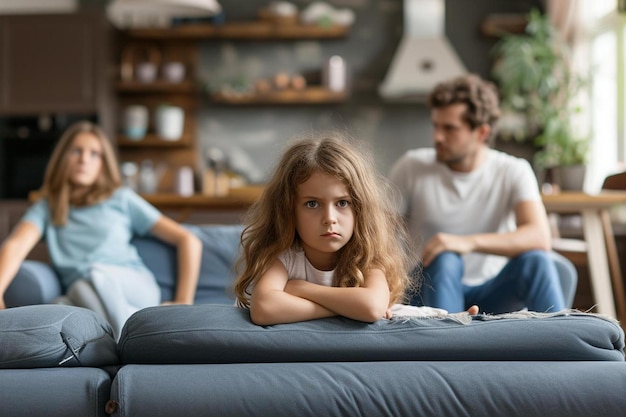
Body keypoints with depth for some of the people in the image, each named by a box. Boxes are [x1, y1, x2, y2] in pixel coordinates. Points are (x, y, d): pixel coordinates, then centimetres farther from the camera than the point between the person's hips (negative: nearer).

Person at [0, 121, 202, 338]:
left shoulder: (122, 199, 20)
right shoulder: (46, 208, 22)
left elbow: (188, 240, 15)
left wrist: (184, 303, 5)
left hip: (137, 290, 0)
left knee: (97, 275, -35)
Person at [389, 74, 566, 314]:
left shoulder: (513, 172, -5)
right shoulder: (411, 167, -4)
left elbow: (539, 238, -22)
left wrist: (469, 242, -36)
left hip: (492, 295, 0)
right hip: (434, 289, 0)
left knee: (536, 261, -30)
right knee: (445, 260, -34)